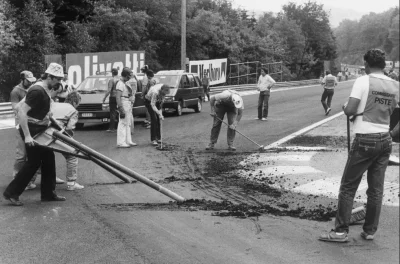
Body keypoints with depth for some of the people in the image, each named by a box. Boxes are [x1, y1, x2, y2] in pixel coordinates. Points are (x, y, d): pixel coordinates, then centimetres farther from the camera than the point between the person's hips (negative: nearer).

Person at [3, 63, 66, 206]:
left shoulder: (46, 89, 8)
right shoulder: (37, 91, -22)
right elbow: (22, 111, -26)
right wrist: (27, 135, -29)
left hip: (40, 129, 9)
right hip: (32, 130, -9)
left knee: (48, 159, 10)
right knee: (34, 162, -5)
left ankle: (48, 193, 19)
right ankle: (11, 193, 6)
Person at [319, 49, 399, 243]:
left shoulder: (363, 81, -11)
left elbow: (349, 110, -16)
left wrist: (345, 107, 5)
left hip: (365, 140, -5)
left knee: (348, 187, 3)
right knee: (376, 188, 11)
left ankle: (341, 231, 4)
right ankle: (370, 231, 18)